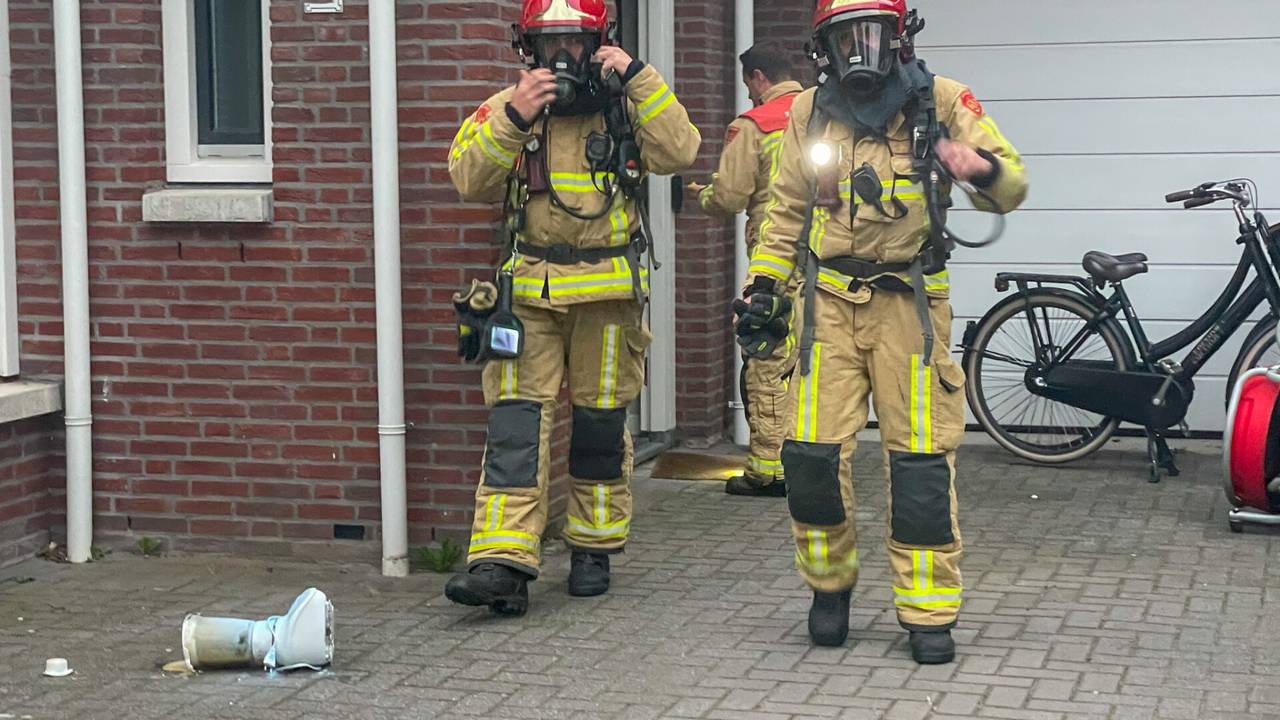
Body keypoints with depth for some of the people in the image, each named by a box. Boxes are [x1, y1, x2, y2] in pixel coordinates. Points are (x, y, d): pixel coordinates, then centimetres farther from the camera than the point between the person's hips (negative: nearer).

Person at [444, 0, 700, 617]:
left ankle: (594, 548, 23)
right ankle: (503, 561, -16)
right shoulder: (505, 108, 6)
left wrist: (636, 78, -14)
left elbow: (679, 152, -10)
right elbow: (470, 179, -6)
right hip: (528, 293, 0)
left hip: (608, 291, 0)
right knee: (515, 420, -10)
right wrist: (514, 118, -19)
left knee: (601, 423, 9)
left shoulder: (624, 105, 6)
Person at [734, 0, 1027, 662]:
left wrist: (983, 170, -25)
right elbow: (786, 210, 18)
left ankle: (928, 609, 7)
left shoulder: (939, 102, -2)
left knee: (922, 457, -3)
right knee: (812, 451, -4)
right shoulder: (809, 113, 7)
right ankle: (830, 583, 19)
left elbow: (1011, 187, -2)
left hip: (910, 303, -2)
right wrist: (761, 287, 11)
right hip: (829, 302, 2)